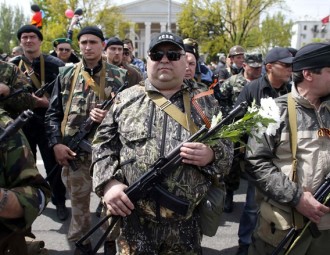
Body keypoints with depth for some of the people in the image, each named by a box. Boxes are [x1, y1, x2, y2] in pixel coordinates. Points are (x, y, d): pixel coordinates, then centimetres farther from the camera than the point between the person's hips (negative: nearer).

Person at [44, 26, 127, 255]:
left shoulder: (119, 76, 3)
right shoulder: (66, 74, 7)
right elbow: (53, 113, 6)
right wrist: (56, 143, -6)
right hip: (74, 152, 1)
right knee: (79, 201, 12)